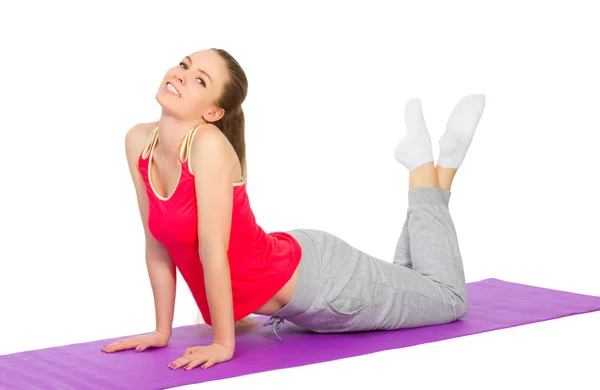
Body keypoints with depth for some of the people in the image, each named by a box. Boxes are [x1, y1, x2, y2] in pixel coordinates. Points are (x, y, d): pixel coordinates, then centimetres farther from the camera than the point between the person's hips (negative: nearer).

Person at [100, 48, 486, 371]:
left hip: (315, 278, -7)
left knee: (449, 299, 15)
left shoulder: (209, 144, -31)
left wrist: (223, 343, -23)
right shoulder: (139, 141, -9)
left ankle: (428, 166, 28)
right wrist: (162, 331, -1)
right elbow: (157, 244, -2)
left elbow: (213, 251, -29)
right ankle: (421, 166, 39)